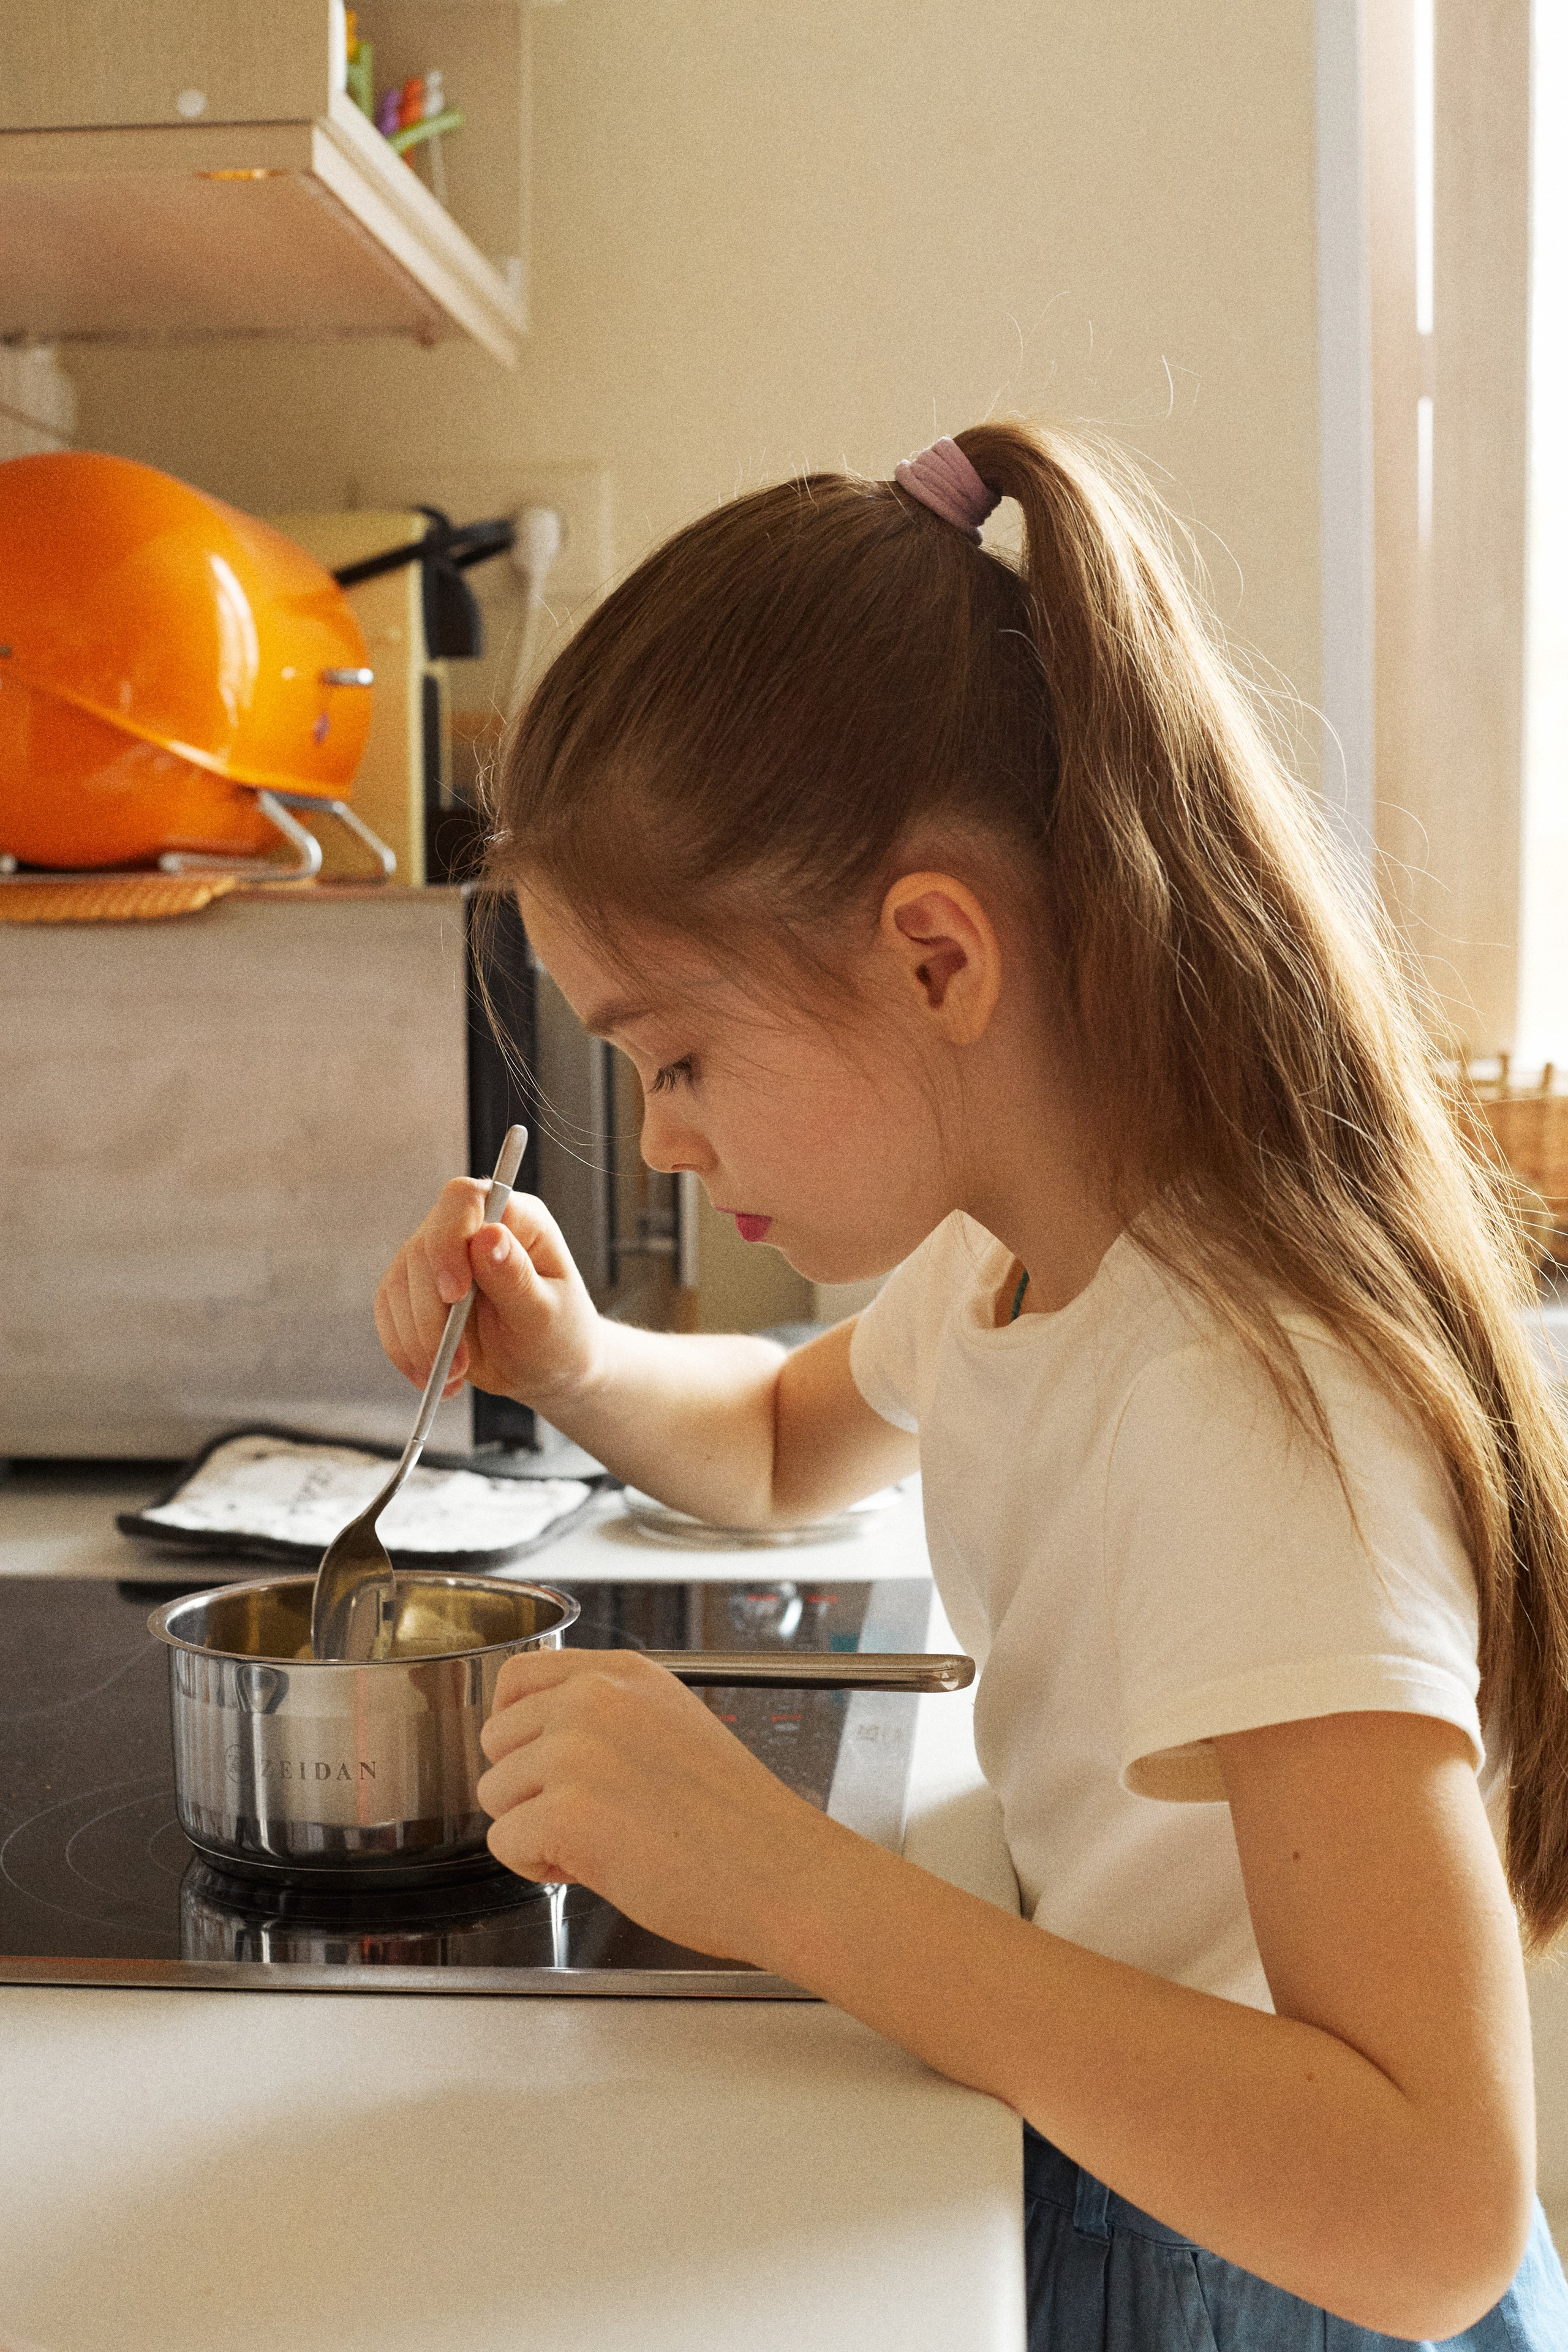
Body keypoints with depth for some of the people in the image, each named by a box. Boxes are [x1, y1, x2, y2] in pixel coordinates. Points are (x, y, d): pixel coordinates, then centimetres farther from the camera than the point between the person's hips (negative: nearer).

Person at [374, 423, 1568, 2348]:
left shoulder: (1251, 1397, -31)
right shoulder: (1002, 1255, -4)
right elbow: (783, 1447, 18)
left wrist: (793, 1881, -38)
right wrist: (577, 1365, -4)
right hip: (1089, 2182, 7)